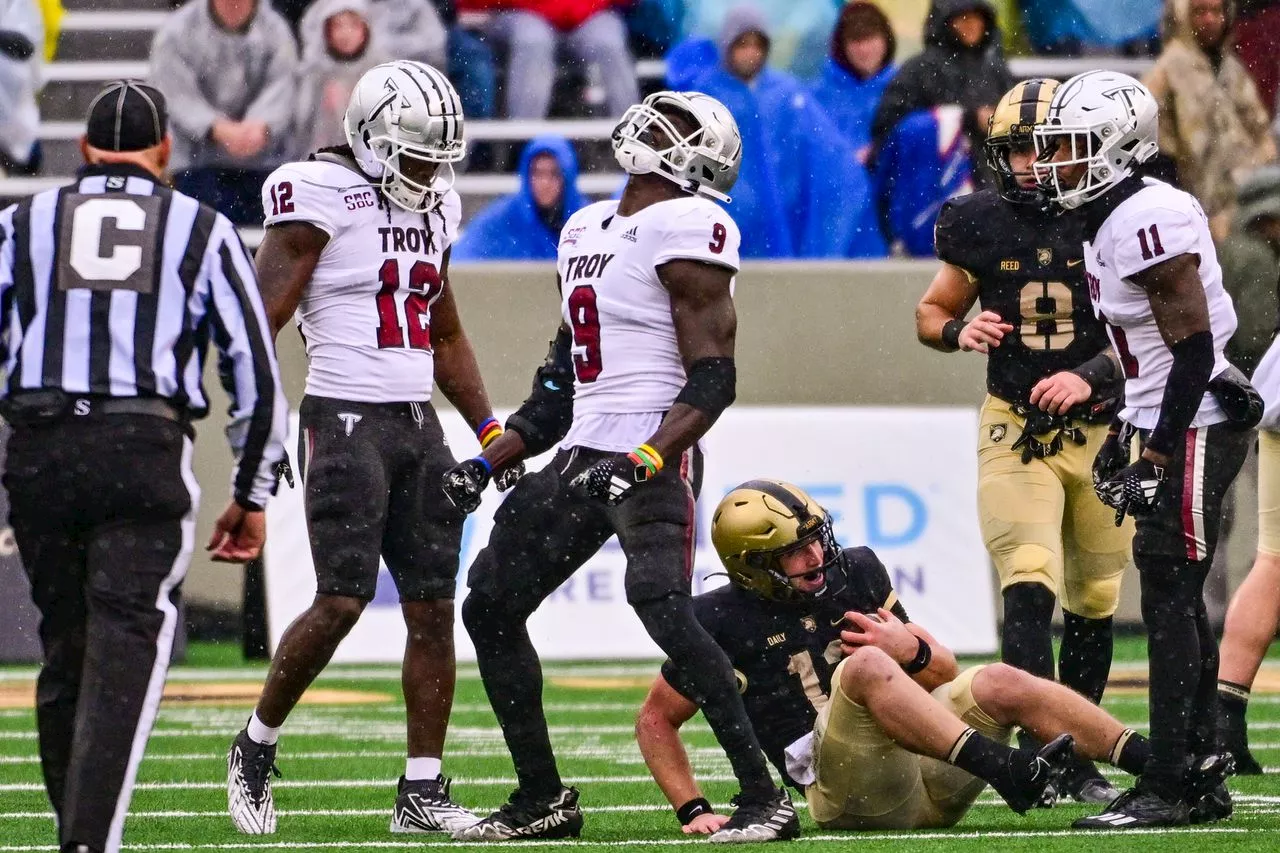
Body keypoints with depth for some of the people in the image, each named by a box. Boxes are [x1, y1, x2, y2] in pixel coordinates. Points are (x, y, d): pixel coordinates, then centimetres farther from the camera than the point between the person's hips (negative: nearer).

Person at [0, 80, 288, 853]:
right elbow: (257, 374, 10)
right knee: (126, 654, -7)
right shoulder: (203, 231, 13)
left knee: (66, 651, 14)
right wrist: (252, 495, 17)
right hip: (146, 448, -2)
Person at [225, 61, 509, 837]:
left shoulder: (433, 207, 15)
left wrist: (490, 429, 20)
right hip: (346, 418, -7)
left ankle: (423, 793, 6)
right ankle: (255, 750, 7)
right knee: (341, 603, -13)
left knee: (434, 608, 2)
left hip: (419, 423, 7)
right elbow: (262, 321, -12)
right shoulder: (320, 196, -8)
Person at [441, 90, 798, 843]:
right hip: (582, 457, 10)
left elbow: (713, 379, -15)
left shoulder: (685, 230, -10)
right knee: (491, 609, 12)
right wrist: (490, 462, 17)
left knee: (665, 609, -25)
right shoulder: (587, 229, 17)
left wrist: (642, 464, -26)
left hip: (653, 461, -10)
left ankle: (765, 799, -22)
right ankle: (544, 799, 21)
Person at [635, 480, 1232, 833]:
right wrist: (693, 810, 1)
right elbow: (656, 721, 11)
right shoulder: (724, 621, 0)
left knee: (998, 685, -18)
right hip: (848, 792, -5)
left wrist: (913, 651, -5)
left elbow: (944, 675, 18)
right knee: (866, 666, -30)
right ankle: (1005, 771, -50)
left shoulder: (854, 574, 13)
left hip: (930, 770, 5)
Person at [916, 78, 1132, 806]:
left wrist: (1089, 377, -24)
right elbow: (932, 312, 13)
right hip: (1016, 430, 0)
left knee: (1093, 603, 9)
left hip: (1101, 429, 0)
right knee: (1029, 590, -17)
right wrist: (959, 331, -10)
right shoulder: (981, 226, -1)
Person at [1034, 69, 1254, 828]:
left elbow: (1193, 345, -22)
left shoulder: (1149, 221, -20)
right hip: (1170, 426, 10)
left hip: (1194, 430, -10)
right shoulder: (1110, 222, 12)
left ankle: (1167, 788, -7)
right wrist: (1126, 434, 20)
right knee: (1177, 604, 12)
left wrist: (1158, 455, -21)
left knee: (1169, 605, -8)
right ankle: (1201, 767, 18)